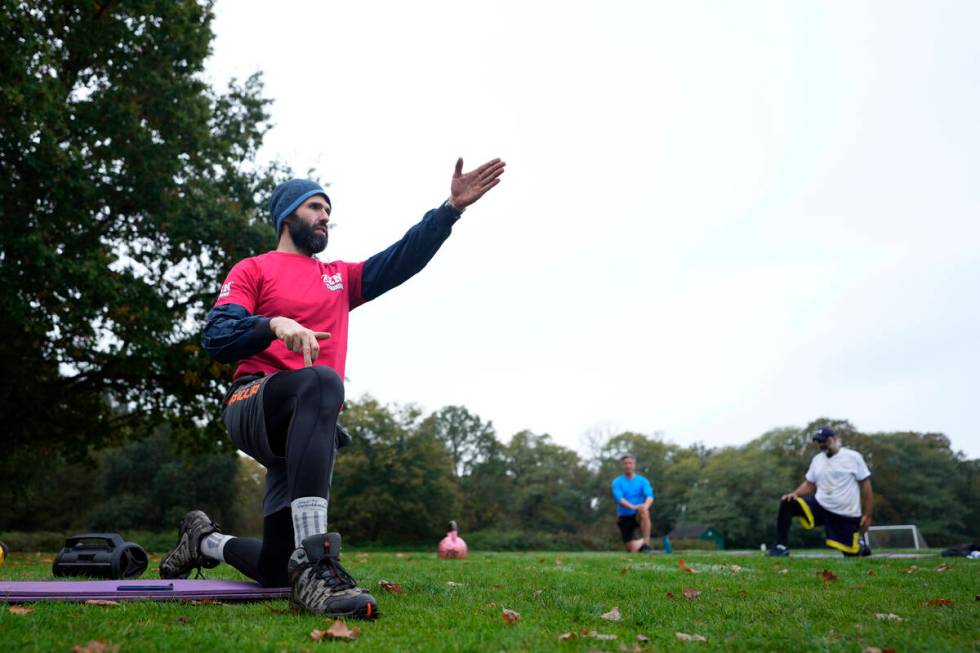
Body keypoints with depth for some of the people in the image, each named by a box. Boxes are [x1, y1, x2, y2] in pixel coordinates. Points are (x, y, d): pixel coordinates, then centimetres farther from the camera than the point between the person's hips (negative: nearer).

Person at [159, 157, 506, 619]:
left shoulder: (339, 278, 24)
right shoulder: (252, 270, 10)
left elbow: (401, 260, 10)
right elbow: (216, 339, -4)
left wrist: (451, 208, -1)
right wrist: (274, 324, -23)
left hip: (303, 430, 6)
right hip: (254, 404, -5)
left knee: (274, 570, 4)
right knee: (322, 382, -41)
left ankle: (204, 539, 38)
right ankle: (312, 563, -48)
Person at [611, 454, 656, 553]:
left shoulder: (642, 481, 4)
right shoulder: (617, 482, 0)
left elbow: (649, 496, -10)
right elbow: (619, 498, -16)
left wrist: (645, 506, -34)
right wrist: (633, 506, -33)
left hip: (638, 515, 0)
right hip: (624, 518, 0)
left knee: (644, 512, -37)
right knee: (633, 549, -11)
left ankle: (646, 544, -29)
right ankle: (641, 542, 24)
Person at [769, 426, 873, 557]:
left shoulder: (853, 457, -4)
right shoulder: (817, 460, 9)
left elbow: (865, 485, -3)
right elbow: (809, 485, 13)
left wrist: (867, 515, -7)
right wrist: (795, 494, -9)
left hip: (846, 515, -4)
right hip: (820, 506, 4)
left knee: (852, 554, -2)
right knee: (786, 503, -17)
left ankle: (861, 546, 36)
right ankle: (781, 546, -14)